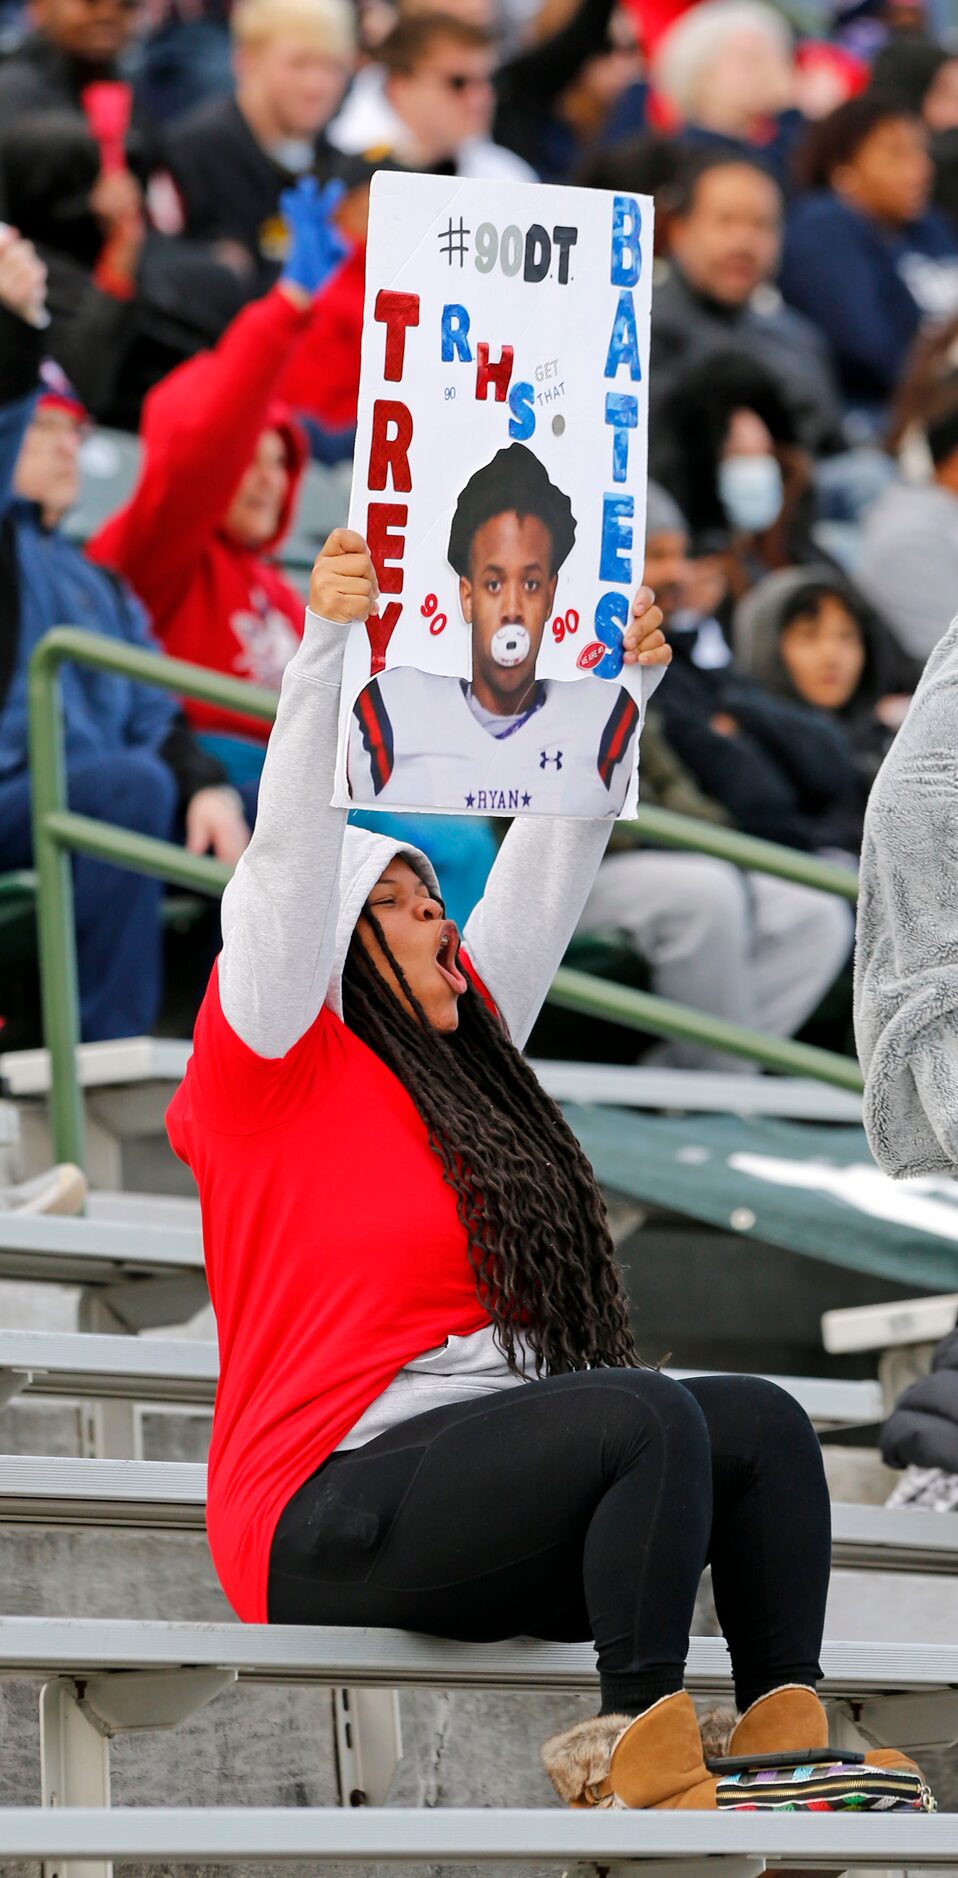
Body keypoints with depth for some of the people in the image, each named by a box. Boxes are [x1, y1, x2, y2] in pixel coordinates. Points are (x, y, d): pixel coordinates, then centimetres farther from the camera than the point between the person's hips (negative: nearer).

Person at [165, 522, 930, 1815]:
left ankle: (784, 1737, -17)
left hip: (476, 1493, 9)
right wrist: (325, 640, -20)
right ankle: (638, 1749, -25)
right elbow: (287, 859, -12)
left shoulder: (456, 1053, 20)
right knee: (649, 1418, -28)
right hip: (332, 1520, -9)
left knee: (765, 1421, -7)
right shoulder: (274, 1067, -1)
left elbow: (542, 881, 25)